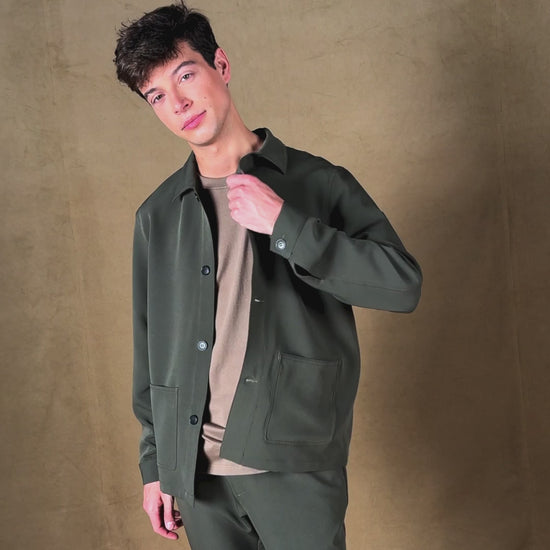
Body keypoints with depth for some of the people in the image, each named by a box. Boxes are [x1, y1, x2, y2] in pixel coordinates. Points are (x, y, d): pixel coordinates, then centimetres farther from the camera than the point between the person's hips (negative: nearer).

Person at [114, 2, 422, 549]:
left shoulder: (317, 182, -1)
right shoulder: (157, 215, 9)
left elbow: (403, 284, -11)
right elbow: (149, 345, 13)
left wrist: (284, 225, -16)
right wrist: (154, 463, 14)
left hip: (295, 464, -3)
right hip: (194, 469, 3)